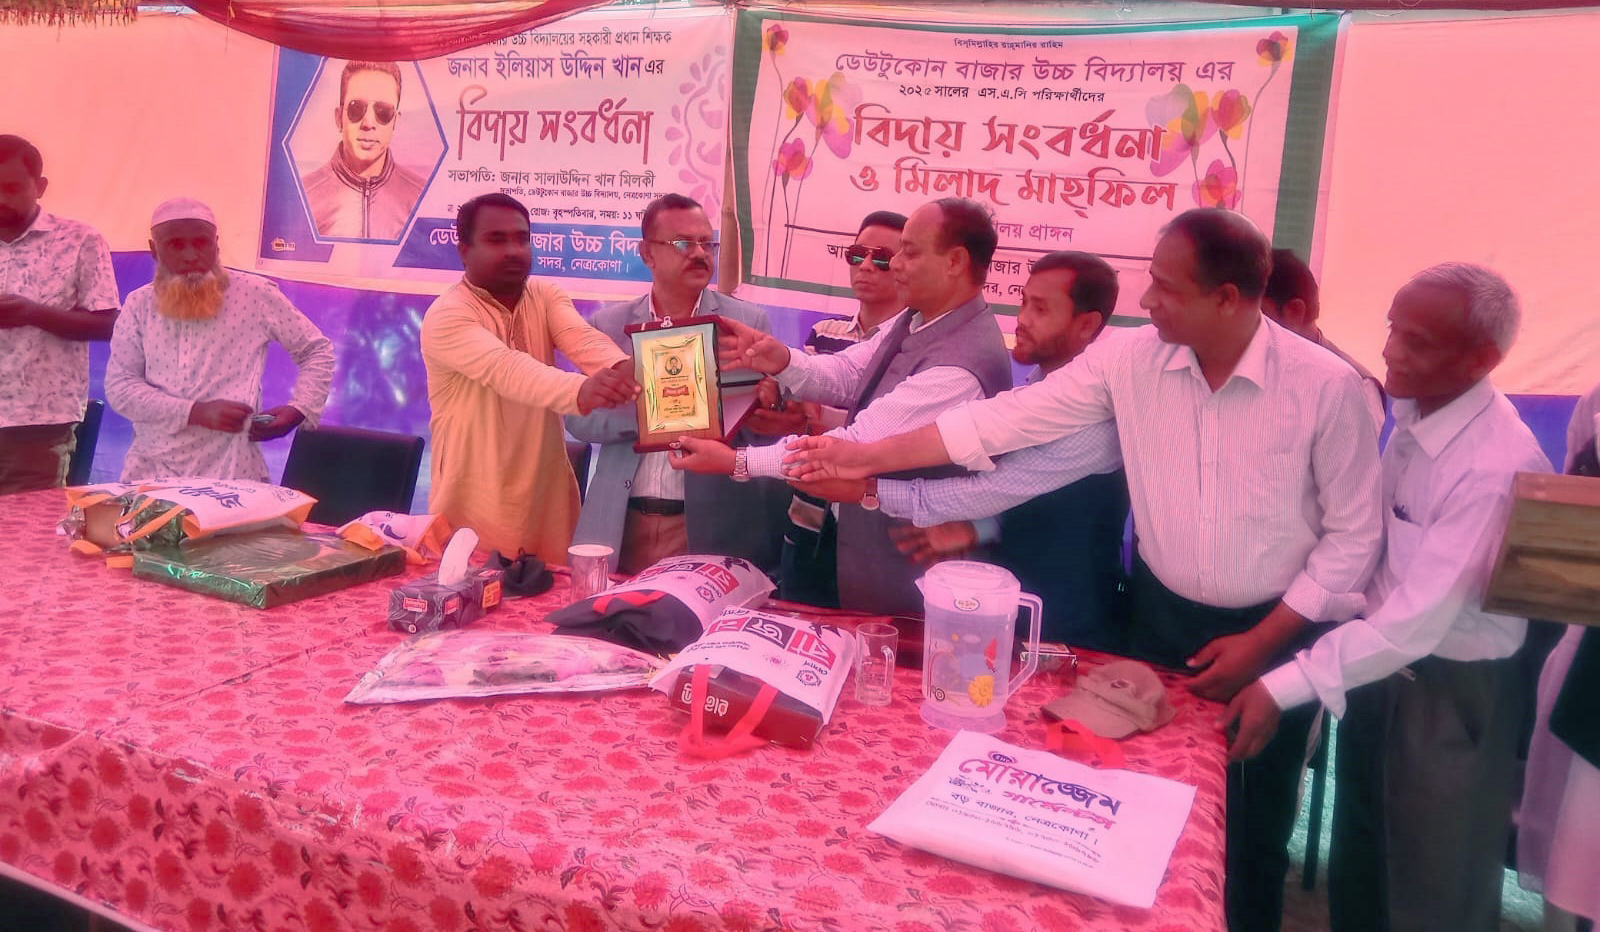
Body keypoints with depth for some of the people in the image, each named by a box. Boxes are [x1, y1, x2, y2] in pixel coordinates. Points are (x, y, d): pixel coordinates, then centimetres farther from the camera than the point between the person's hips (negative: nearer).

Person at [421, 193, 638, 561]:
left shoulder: (545, 297, 2)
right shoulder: (446, 316, -15)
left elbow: (582, 338, -18)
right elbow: (505, 369, -34)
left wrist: (622, 368, -41)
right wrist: (580, 390, -52)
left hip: (548, 496, 5)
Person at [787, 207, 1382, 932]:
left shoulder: (1327, 387, -18)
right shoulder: (1129, 358, -12)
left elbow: (1353, 535, -10)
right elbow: (1009, 418, -11)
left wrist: (1262, 641, -12)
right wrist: (870, 455, -13)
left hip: (1272, 633, -2)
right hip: (1162, 617, 2)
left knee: (1255, 820, 15)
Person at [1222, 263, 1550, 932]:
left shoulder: (1497, 468, -28)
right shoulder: (1409, 413, -4)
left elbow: (1421, 618, -31)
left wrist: (1284, 687, -33)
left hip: (1452, 692, -7)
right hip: (1379, 662, 7)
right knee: (1358, 866, 24)